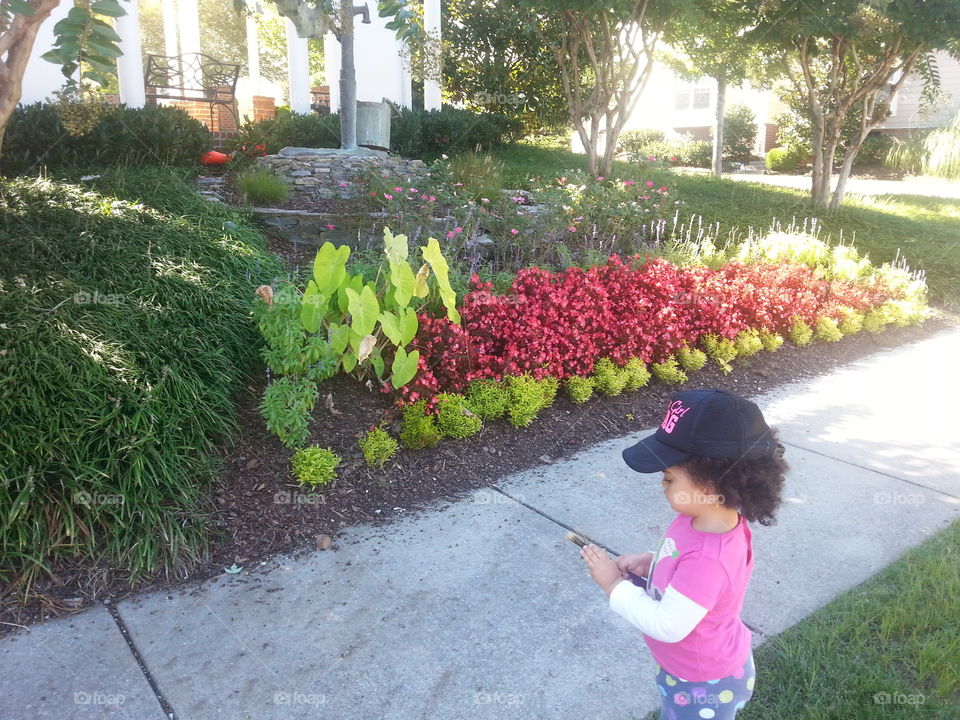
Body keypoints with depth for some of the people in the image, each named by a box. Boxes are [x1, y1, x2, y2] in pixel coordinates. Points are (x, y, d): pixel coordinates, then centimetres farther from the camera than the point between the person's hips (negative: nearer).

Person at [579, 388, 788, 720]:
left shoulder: (708, 559, -41)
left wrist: (614, 585, -27)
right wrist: (650, 563, -11)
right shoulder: (703, 519, -13)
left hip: (702, 685, -7)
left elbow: (667, 625, -35)